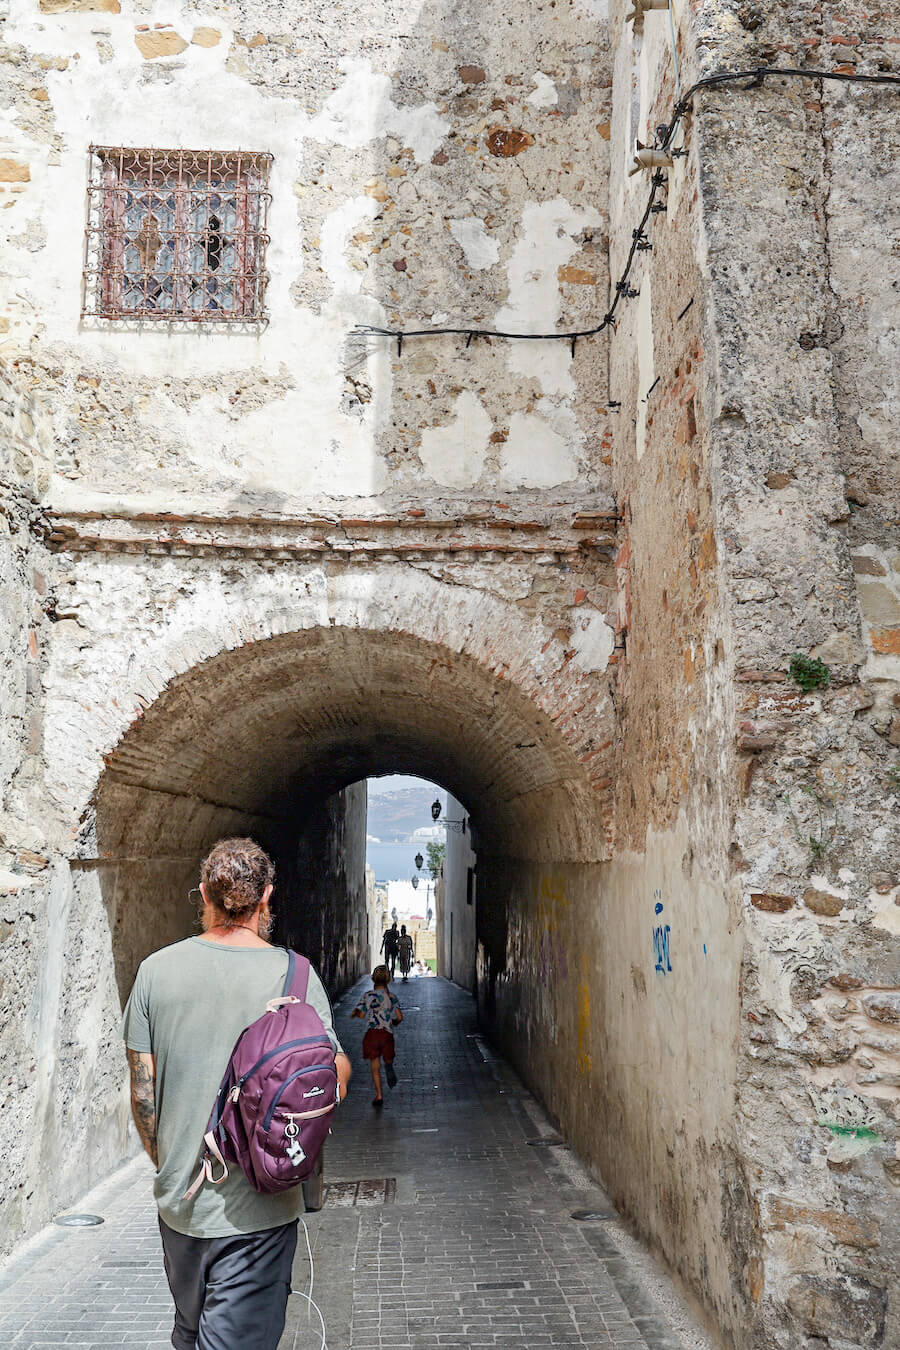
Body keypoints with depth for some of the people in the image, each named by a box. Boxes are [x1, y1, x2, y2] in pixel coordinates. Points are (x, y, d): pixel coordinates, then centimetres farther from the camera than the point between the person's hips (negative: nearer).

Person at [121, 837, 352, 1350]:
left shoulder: (157, 969, -4)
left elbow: (143, 1096, 1)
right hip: (256, 1208, -4)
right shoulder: (292, 972, -13)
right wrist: (343, 1063, 11)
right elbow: (331, 1083, -11)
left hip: (178, 1199, 4)